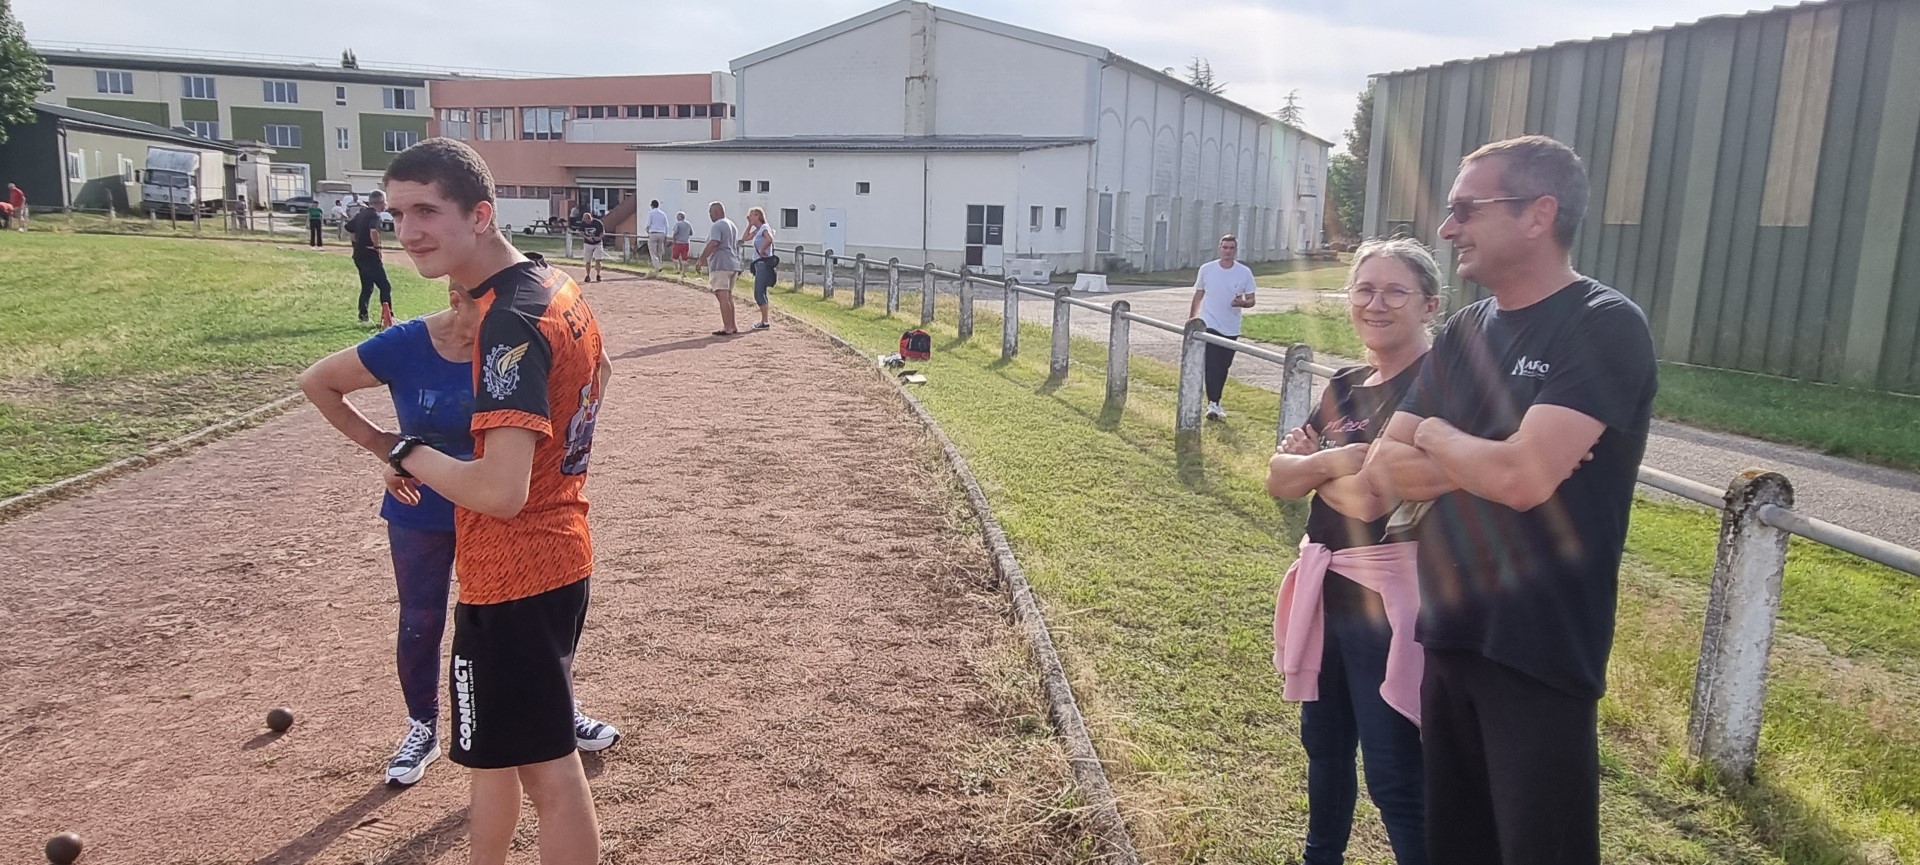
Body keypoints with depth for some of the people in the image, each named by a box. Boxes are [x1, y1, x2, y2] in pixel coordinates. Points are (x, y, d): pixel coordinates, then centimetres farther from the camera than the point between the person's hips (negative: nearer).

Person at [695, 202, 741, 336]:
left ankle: (727, 328, -12)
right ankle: (732, 327, 19)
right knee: (728, 297, 16)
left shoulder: (717, 226, -10)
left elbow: (713, 244, -22)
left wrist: (701, 260, -19)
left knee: (723, 297, -9)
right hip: (733, 265, 10)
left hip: (721, 266, -10)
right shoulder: (732, 225, 20)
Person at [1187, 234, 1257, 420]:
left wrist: (1243, 303, -23)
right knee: (1212, 364, -15)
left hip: (1231, 329, 2)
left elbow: (1251, 300, 0)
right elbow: (1198, 295, 9)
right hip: (1209, 325, -2)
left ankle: (1215, 402, 24)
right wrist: (1191, 318, 10)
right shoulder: (1206, 269, -1)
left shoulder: (1244, 273, -2)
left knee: (1223, 367, 10)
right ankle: (1212, 404, -17)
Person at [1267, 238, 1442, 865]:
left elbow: (1370, 499, -24)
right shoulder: (1345, 385, 10)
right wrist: (1334, 461, -13)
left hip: (1390, 597, -8)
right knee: (1324, 743, 23)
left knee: (1395, 774, 1)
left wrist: (1311, 463, -7)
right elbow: (1279, 477, 4)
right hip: (1326, 586, 9)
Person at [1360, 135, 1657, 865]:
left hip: (1540, 656, -7)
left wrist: (1434, 437, -8)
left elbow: (1522, 479, -27)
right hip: (1449, 638, 7)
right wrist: (1478, 461, -14)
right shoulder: (1464, 331, 7)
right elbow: (1381, 471, 3)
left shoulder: (1604, 327, -15)